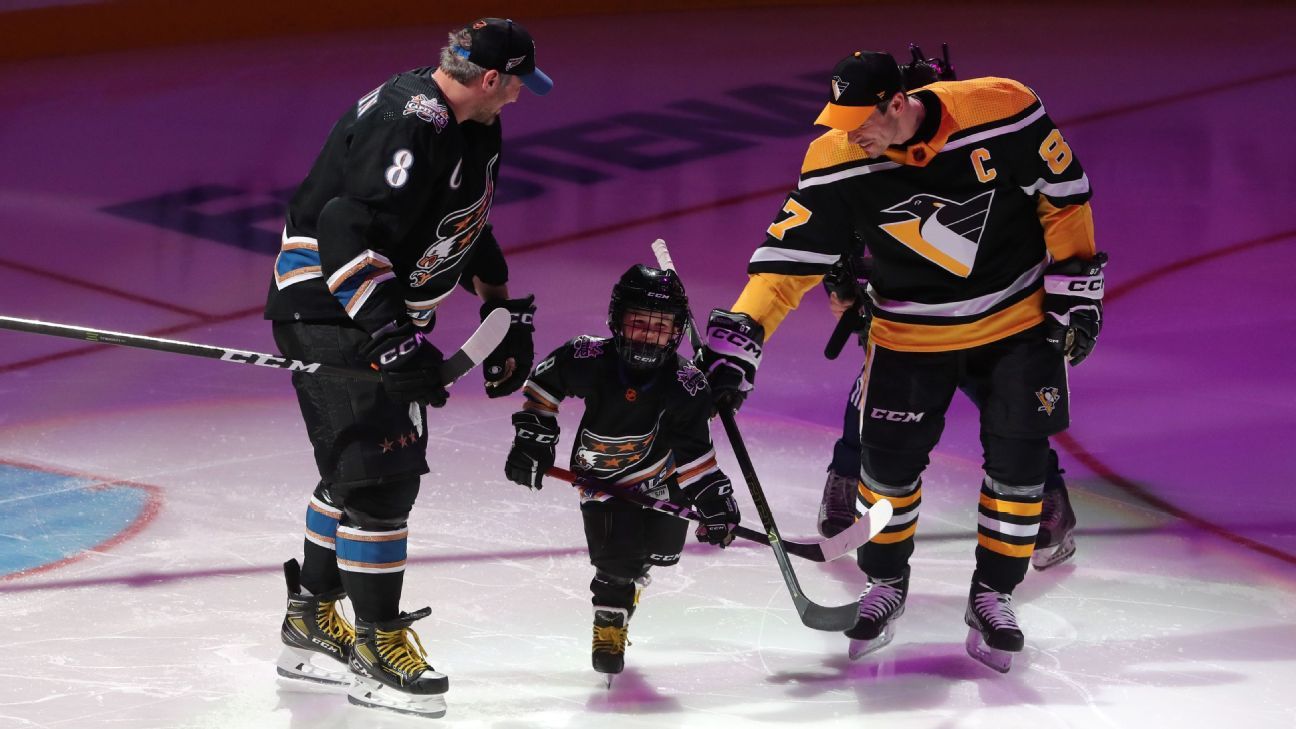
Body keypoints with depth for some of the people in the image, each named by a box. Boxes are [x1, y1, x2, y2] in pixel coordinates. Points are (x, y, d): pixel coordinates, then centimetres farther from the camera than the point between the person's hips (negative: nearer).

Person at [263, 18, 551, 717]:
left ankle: (312, 623, 30)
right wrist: (392, 336, -36)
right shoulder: (406, 125, -26)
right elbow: (350, 230, -33)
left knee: (356, 468, 17)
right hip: (329, 310, -11)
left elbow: (469, 226, 23)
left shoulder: (469, 127, 8)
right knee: (380, 469, -11)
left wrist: (506, 310, 22)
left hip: (383, 311, 11)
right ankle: (376, 641, -4)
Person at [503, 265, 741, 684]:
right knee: (617, 556, -15)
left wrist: (714, 499, -21)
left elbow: (694, 449, -15)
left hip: (662, 474, 2)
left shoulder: (686, 384, -24)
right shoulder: (589, 359, -27)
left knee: (665, 544, -3)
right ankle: (610, 624, 11)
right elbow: (542, 383, -8)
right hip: (604, 477, -2)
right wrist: (532, 439, -11)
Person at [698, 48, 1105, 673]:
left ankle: (992, 595, 17)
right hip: (911, 333, 1)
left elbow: (1064, 193, -10)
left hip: (1017, 319, -1)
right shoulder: (836, 162, -21)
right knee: (889, 461, 2)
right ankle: (885, 584, 29)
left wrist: (1075, 287, -8)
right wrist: (739, 336, -27)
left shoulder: (1004, 113, -25)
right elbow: (792, 253, -17)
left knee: (1017, 463, -2)